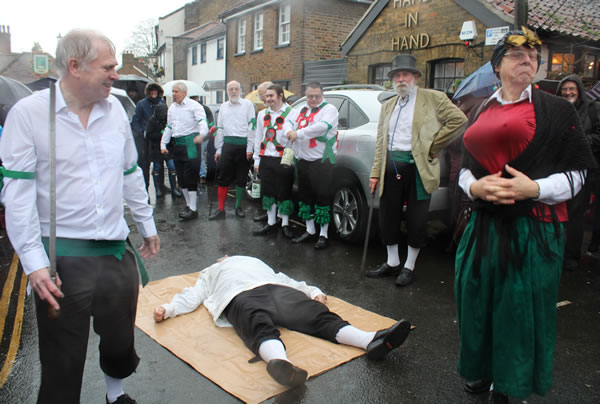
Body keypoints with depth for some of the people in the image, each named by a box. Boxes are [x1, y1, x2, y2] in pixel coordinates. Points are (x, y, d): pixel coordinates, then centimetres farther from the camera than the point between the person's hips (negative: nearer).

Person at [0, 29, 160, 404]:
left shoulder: (115, 109, 5)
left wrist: (147, 225, 20)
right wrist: (34, 262, -15)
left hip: (117, 251, 4)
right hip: (62, 257, -4)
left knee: (121, 344, 19)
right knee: (62, 364, 9)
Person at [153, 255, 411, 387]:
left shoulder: (255, 262, 45)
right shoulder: (210, 274, 42)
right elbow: (190, 297, 25)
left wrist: (313, 292, 14)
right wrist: (166, 310, 4)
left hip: (276, 288, 3)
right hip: (240, 297, -2)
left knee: (315, 313, -25)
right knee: (260, 326, -38)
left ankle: (372, 341, -46)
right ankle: (279, 362, -69)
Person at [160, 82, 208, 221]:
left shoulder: (194, 106, -5)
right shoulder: (172, 108, 18)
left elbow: (202, 122, -19)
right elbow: (169, 127, 24)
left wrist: (201, 134, -39)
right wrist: (163, 144, 19)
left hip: (190, 143, -8)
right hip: (178, 145, 8)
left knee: (190, 177, -8)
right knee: (181, 177, 11)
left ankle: (193, 209, -2)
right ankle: (189, 205, 24)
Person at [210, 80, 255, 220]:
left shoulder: (247, 104, 3)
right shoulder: (223, 107, 16)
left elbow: (252, 125, -3)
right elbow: (220, 128, 17)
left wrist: (249, 147, -9)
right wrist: (218, 149, 11)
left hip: (243, 145, -3)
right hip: (227, 144, 3)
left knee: (241, 178, 5)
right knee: (222, 177, -1)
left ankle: (238, 207, 19)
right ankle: (221, 210, 4)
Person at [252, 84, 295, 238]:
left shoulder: (290, 113, -5)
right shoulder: (262, 114, 14)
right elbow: (258, 137, 17)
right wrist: (257, 159, 14)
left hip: (284, 160, -5)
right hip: (266, 159, 5)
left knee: (284, 193, 2)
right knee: (268, 191, 11)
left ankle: (285, 224, 15)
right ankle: (271, 222, 24)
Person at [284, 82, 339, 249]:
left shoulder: (329, 109, -4)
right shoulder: (300, 110, 18)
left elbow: (323, 126, -20)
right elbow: (289, 121, 12)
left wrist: (298, 133, -19)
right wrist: (289, 131, -13)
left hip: (322, 161, -7)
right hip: (303, 160, 7)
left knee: (322, 196, -6)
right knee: (305, 195, 13)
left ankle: (323, 235, 4)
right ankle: (310, 231, 25)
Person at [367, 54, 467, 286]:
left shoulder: (433, 99, 2)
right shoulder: (387, 106, 17)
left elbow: (458, 119, -6)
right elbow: (380, 143, 15)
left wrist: (433, 146, -7)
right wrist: (375, 173, 8)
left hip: (417, 167, -5)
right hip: (391, 167, 5)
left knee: (416, 220, 3)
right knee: (388, 216, 9)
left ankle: (409, 267, 18)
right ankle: (392, 263, 25)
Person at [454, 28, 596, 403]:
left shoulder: (557, 109, 0)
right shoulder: (482, 112, 13)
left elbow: (576, 173, -2)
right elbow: (466, 168, 15)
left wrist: (534, 188, -18)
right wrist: (474, 186, -7)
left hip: (534, 228, -4)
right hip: (485, 224, 4)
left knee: (520, 305, 3)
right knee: (479, 299, 11)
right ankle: (482, 369, 35)